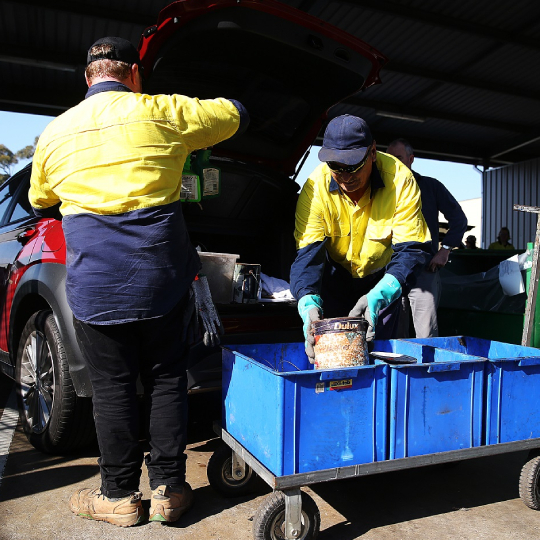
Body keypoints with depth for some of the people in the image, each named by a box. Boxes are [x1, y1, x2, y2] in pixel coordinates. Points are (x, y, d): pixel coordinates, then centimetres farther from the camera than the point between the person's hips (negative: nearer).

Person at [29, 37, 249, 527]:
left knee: (113, 388, 10)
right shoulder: (163, 113, 2)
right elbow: (235, 115, 17)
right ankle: (168, 490, 21)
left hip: (94, 287, 1)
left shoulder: (55, 133, 9)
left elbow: (41, 204, 26)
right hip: (162, 281, 0)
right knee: (166, 381, 11)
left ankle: (120, 496, 22)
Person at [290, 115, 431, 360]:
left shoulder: (399, 179, -28)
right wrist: (308, 302, -49)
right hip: (335, 274, 1)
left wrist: (378, 296, -47)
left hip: (381, 278, 0)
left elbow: (412, 249, -29)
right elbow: (308, 251, -29)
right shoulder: (315, 186, -26)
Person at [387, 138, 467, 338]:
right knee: (395, 335, 6)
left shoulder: (431, 186, 10)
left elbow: (458, 218, 8)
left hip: (424, 271, -3)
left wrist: (444, 251, -2)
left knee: (426, 336, -8)